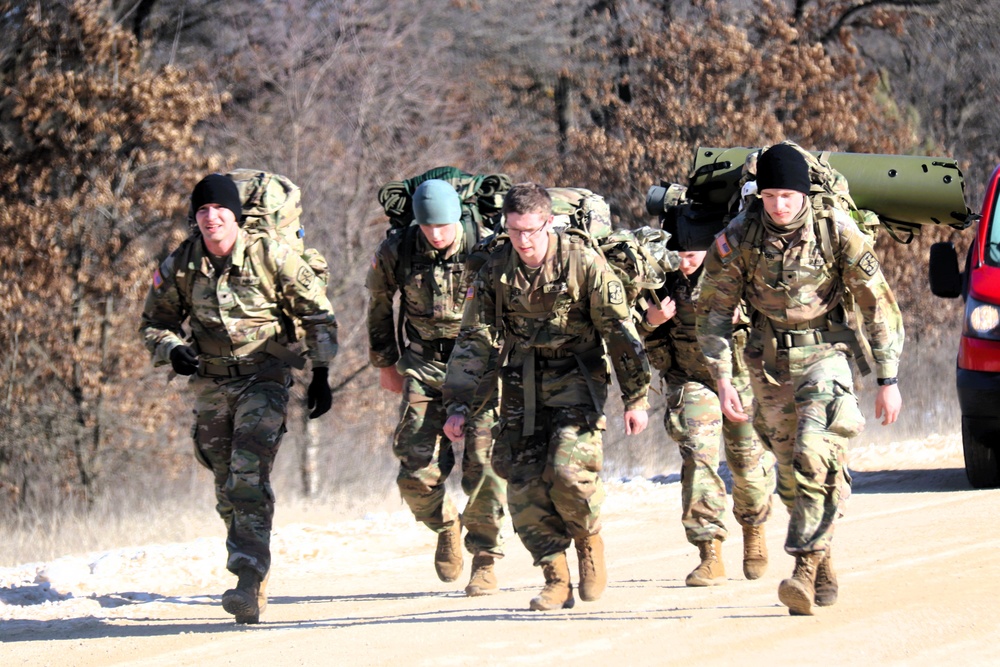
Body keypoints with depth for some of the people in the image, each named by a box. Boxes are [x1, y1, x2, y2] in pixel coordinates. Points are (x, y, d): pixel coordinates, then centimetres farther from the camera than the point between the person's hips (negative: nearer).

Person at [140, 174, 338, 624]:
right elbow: (155, 322, 11)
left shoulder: (271, 258, -10)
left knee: (249, 477, -20)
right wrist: (172, 350, -11)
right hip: (210, 385, 4)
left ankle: (249, 587, -26)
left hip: (264, 380, -4)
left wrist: (321, 375, -1)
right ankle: (254, 579, 23)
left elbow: (318, 313, 1)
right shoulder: (179, 267, -2)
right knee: (227, 489, 8)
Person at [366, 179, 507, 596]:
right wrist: (384, 362, 18)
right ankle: (446, 525, 26)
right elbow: (379, 303, 12)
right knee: (417, 472, -7)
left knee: (483, 465, -11)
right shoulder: (396, 253, -8)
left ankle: (485, 561, 6)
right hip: (425, 366, 2)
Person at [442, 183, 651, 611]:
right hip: (521, 387, 4)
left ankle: (589, 540, 10)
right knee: (524, 484, -6)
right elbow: (473, 339, 3)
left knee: (569, 471, -21)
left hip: (576, 380, -4)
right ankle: (556, 582, 2)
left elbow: (621, 332, -6)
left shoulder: (583, 262, -11)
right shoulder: (496, 270, -1)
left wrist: (635, 398, -6)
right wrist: (459, 405, -3)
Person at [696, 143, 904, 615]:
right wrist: (722, 381, -9)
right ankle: (824, 572, 20)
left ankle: (805, 566, -26)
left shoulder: (837, 231, -15)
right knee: (790, 470, 6)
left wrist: (888, 381, -6)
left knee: (815, 452, -23)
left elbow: (878, 305, -6)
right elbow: (714, 313, 0)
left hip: (824, 352, -3)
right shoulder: (737, 238, -10)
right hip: (769, 361, 3)